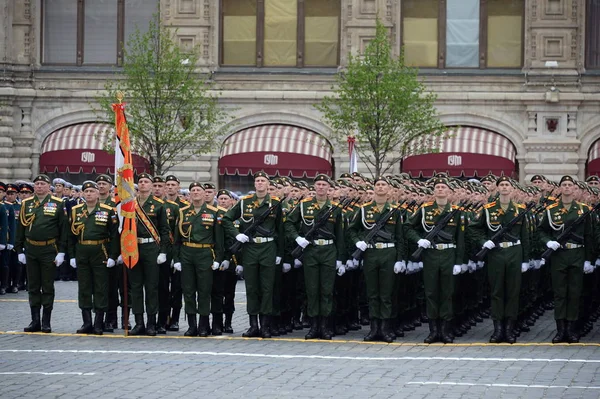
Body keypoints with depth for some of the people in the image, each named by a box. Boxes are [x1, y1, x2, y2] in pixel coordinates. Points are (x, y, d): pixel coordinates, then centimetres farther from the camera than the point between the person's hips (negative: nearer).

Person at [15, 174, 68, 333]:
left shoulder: (58, 204, -2)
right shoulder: (26, 204, 7)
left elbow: (64, 229, -3)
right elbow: (20, 228, 10)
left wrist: (61, 252, -8)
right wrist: (19, 250, 5)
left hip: (49, 251, -3)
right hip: (31, 251, 3)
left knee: (47, 288, 2)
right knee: (33, 287, 7)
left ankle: (46, 322, 8)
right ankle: (35, 321, 13)